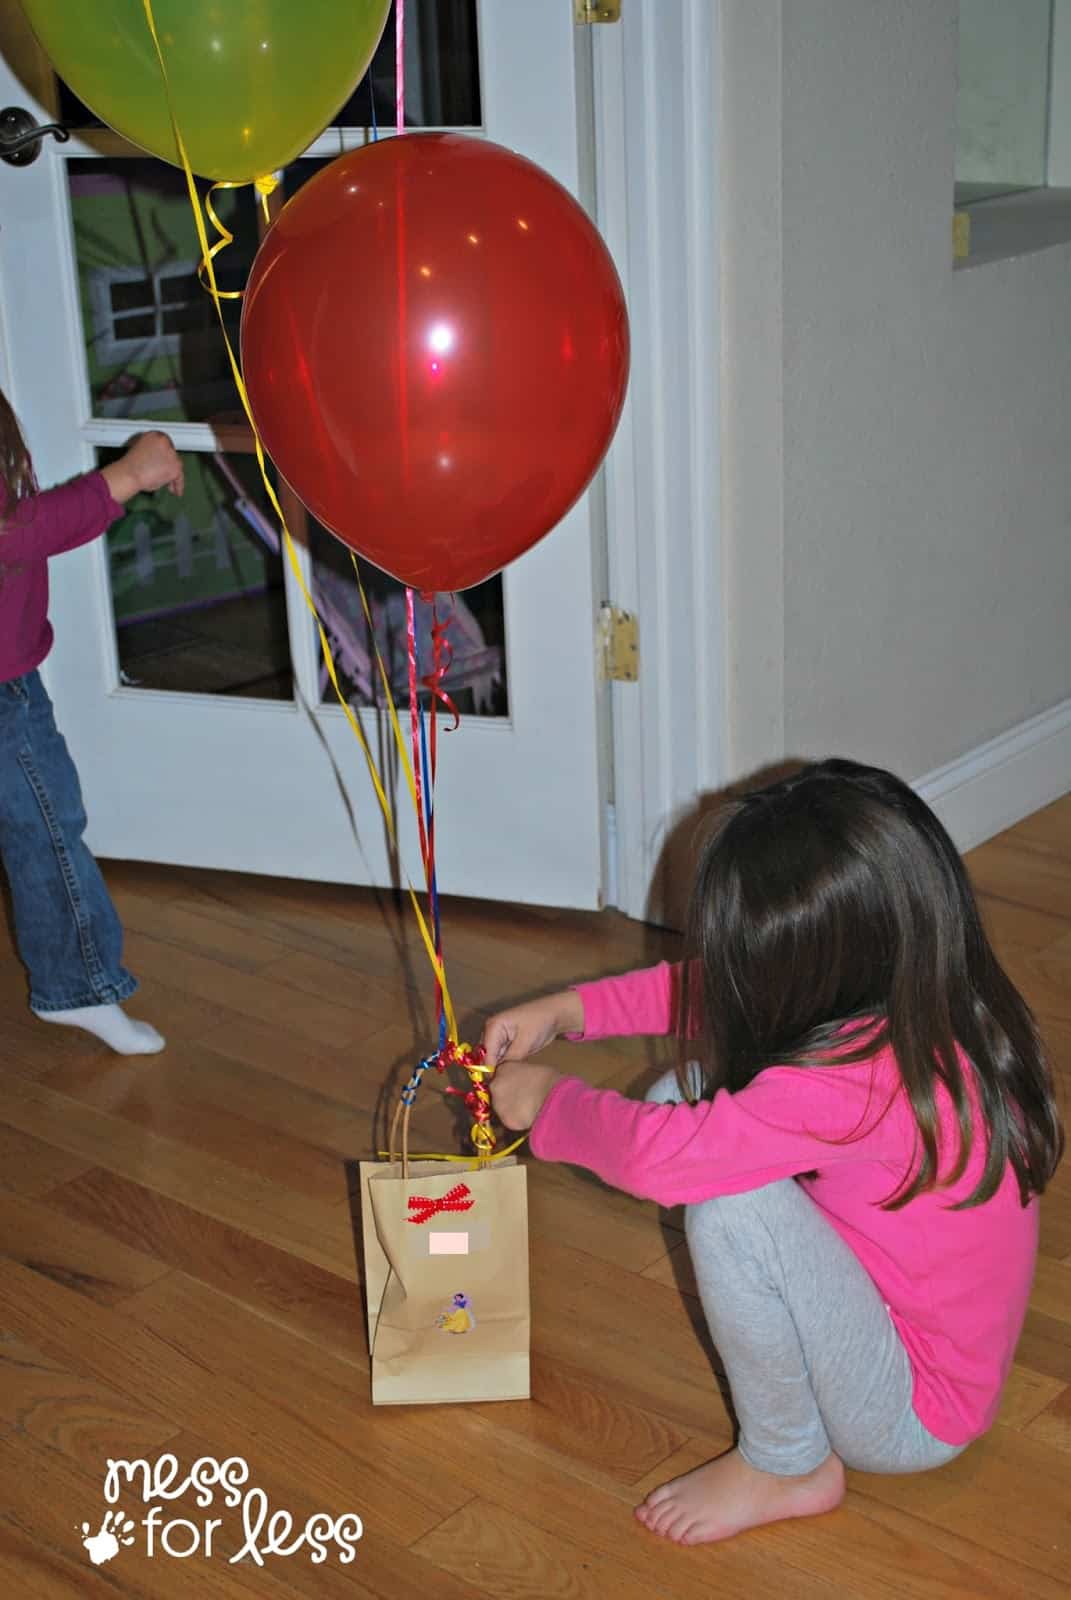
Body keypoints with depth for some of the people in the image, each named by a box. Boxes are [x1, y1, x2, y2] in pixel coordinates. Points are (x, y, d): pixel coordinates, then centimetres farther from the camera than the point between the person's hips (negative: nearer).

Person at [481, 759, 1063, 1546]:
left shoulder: (863, 1083, -36)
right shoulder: (892, 995, -9)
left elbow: (656, 1155, -35)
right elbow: (708, 989, 6)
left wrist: (548, 1101, -15)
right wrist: (565, 1011, 0)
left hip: (915, 1417, -8)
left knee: (729, 1206, -30)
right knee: (691, 1091, 1)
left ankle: (787, 1467, -2)